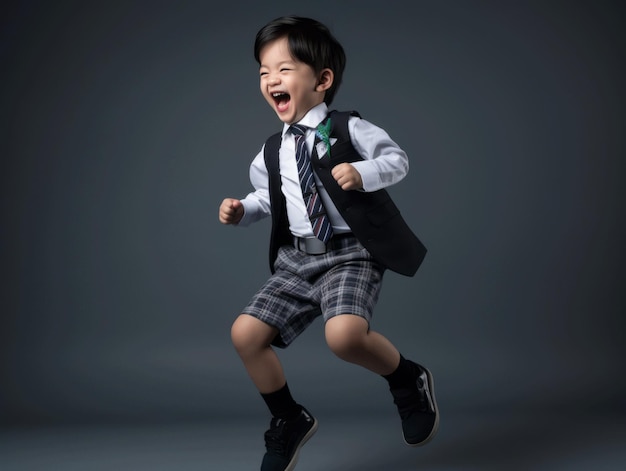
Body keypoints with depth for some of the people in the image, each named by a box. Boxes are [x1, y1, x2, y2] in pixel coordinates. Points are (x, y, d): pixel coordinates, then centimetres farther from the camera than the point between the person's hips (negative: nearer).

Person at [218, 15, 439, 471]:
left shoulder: (349, 129, -4)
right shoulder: (272, 153, 11)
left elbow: (397, 158, -3)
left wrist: (363, 173, -21)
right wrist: (242, 210, 5)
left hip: (351, 254, -6)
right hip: (297, 260, 6)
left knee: (344, 334, -32)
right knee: (246, 333, -3)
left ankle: (409, 379, 1)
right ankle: (289, 422, 19)